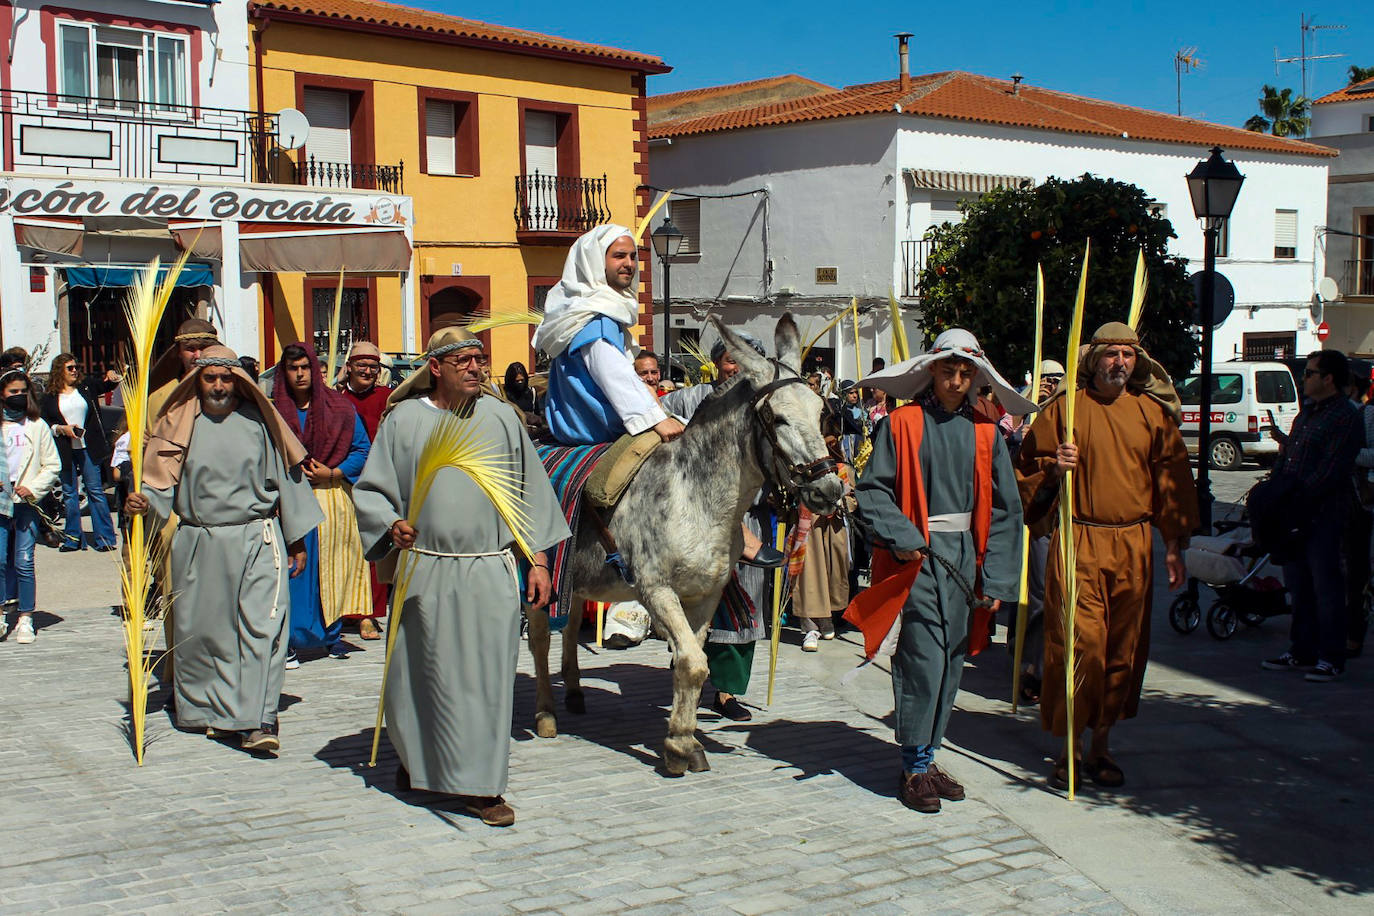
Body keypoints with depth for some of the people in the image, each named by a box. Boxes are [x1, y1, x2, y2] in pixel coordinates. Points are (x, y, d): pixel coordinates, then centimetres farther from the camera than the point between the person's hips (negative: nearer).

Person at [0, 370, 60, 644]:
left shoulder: (37, 426, 6)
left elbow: (52, 466, 6)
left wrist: (32, 488, -8)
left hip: (27, 503, 0)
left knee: (23, 562, -1)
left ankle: (25, 618, 5)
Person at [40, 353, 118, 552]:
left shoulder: (87, 387, 6)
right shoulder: (49, 398, 5)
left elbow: (106, 386, 10)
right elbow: (44, 423, 7)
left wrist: (112, 377, -12)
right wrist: (61, 429, -10)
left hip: (89, 449, -1)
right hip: (65, 451, 1)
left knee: (95, 491, -1)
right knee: (69, 494, 6)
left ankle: (105, 538, 1)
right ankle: (74, 538, 14)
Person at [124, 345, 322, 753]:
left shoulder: (257, 421, 3)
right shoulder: (180, 424, 5)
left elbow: (285, 477, 7)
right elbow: (162, 479, 3)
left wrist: (297, 539, 8)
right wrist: (144, 500, -20)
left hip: (255, 539, -2)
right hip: (198, 543, 2)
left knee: (260, 626, -10)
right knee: (200, 628, 8)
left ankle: (256, 720, -13)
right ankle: (204, 709, 25)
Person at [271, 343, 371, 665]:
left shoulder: (338, 408, 5)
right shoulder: (272, 410, 4)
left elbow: (361, 449, 6)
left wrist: (332, 473, -6)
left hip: (332, 500, 1)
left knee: (332, 568, 4)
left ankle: (333, 635, 17)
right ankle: (292, 641, -2)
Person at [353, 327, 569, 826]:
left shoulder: (501, 418, 6)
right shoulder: (404, 420, 3)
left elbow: (530, 490, 10)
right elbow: (370, 489, 7)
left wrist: (538, 559, 6)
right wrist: (391, 525, -13)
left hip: (490, 572, 0)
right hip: (423, 571, 0)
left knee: (487, 676, -2)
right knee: (421, 673, 11)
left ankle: (481, 786, 6)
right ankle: (415, 758, 36)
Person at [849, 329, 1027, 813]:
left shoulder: (984, 431, 7)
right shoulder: (902, 423, -2)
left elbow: (1004, 508, 8)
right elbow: (872, 489, -4)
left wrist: (997, 574, 1)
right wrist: (902, 538, -16)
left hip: (965, 556, 4)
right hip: (917, 556, -4)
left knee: (952, 659, 9)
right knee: (924, 658, -9)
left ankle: (926, 757, 21)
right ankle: (915, 767, 1)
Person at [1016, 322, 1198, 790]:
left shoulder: (1153, 413, 8)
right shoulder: (1063, 408, 1)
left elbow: (1172, 480, 11)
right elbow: (1028, 468, 7)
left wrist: (1174, 546, 8)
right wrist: (1053, 470, -15)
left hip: (1133, 545, 3)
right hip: (1077, 543, -3)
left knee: (1123, 647, 7)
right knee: (1077, 644, -8)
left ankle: (1102, 746, 19)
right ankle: (1068, 748, 5)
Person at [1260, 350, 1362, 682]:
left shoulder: (1345, 417, -11)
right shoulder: (1307, 411, 17)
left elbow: (1332, 469, -18)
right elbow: (1286, 454, 20)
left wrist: (1299, 497, -19)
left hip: (1323, 514, -9)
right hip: (1294, 515, 9)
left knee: (1325, 586, -2)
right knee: (1298, 584, 13)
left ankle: (1331, 658, 5)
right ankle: (1301, 652, 22)